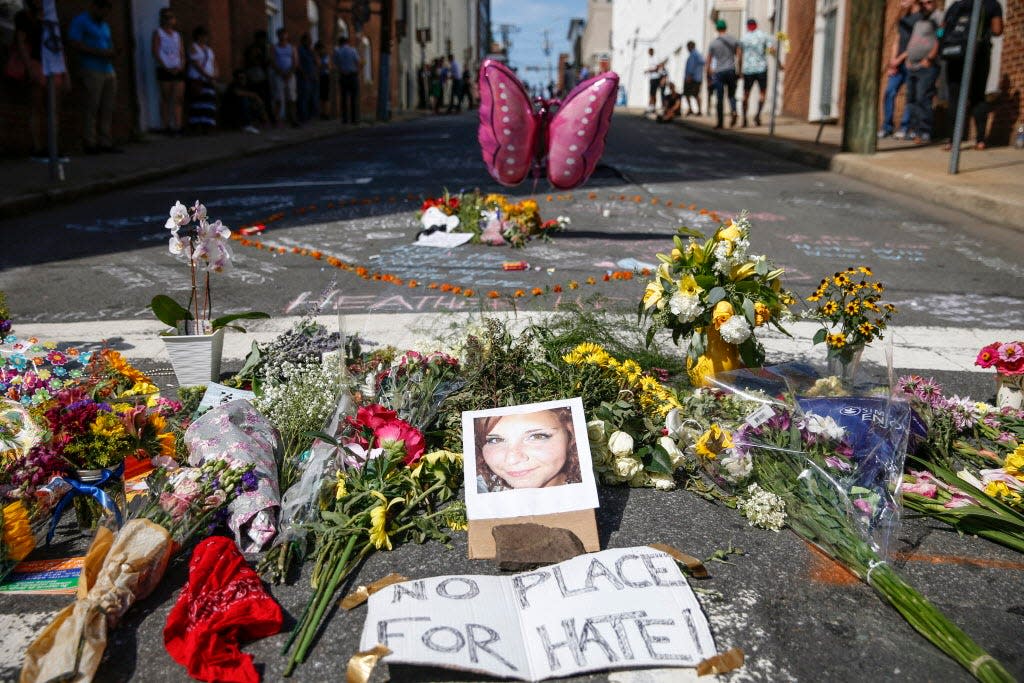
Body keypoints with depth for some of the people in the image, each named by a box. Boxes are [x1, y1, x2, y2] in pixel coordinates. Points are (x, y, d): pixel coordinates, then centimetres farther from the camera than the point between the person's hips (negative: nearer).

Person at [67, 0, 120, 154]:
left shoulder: (104, 25, 22)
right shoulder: (80, 21, -1)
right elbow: (73, 43, -11)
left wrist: (111, 53, 3)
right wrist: (99, 52, -17)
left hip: (109, 71, 7)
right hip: (92, 71, -7)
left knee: (107, 109, 1)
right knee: (91, 108, -8)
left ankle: (106, 143, 3)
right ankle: (90, 144, -7)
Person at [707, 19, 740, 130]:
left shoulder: (713, 43, 0)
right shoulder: (734, 40, 5)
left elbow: (709, 61, 2)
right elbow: (739, 56, 2)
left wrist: (709, 74, 11)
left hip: (719, 72, -2)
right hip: (731, 71, 2)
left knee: (719, 98, 1)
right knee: (731, 95, 14)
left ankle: (720, 122, 0)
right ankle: (734, 111, -14)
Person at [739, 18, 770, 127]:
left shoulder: (743, 38, 4)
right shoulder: (763, 35, 3)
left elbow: (740, 56, 1)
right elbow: (771, 50, -5)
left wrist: (739, 70, 8)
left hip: (748, 70, 1)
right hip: (761, 68, -1)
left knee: (746, 94, 10)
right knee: (762, 93, 3)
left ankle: (744, 119, 8)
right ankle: (758, 114, -19)